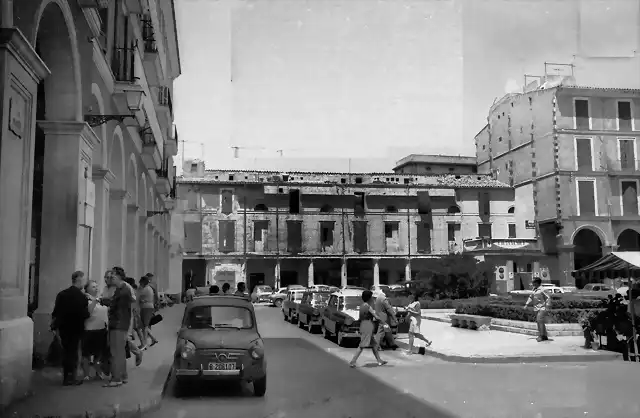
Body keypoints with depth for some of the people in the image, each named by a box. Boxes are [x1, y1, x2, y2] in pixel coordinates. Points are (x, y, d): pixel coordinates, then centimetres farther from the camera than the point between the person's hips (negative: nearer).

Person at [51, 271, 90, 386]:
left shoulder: (62, 294, 1)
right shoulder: (81, 296, -17)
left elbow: (56, 311, 5)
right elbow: (84, 314, -20)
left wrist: (54, 324, 16)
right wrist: (89, 314, 1)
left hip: (63, 327, 6)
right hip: (75, 328, -6)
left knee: (66, 351, 16)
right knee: (73, 352, 5)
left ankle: (66, 376, 23)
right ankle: (71, 377, 8)